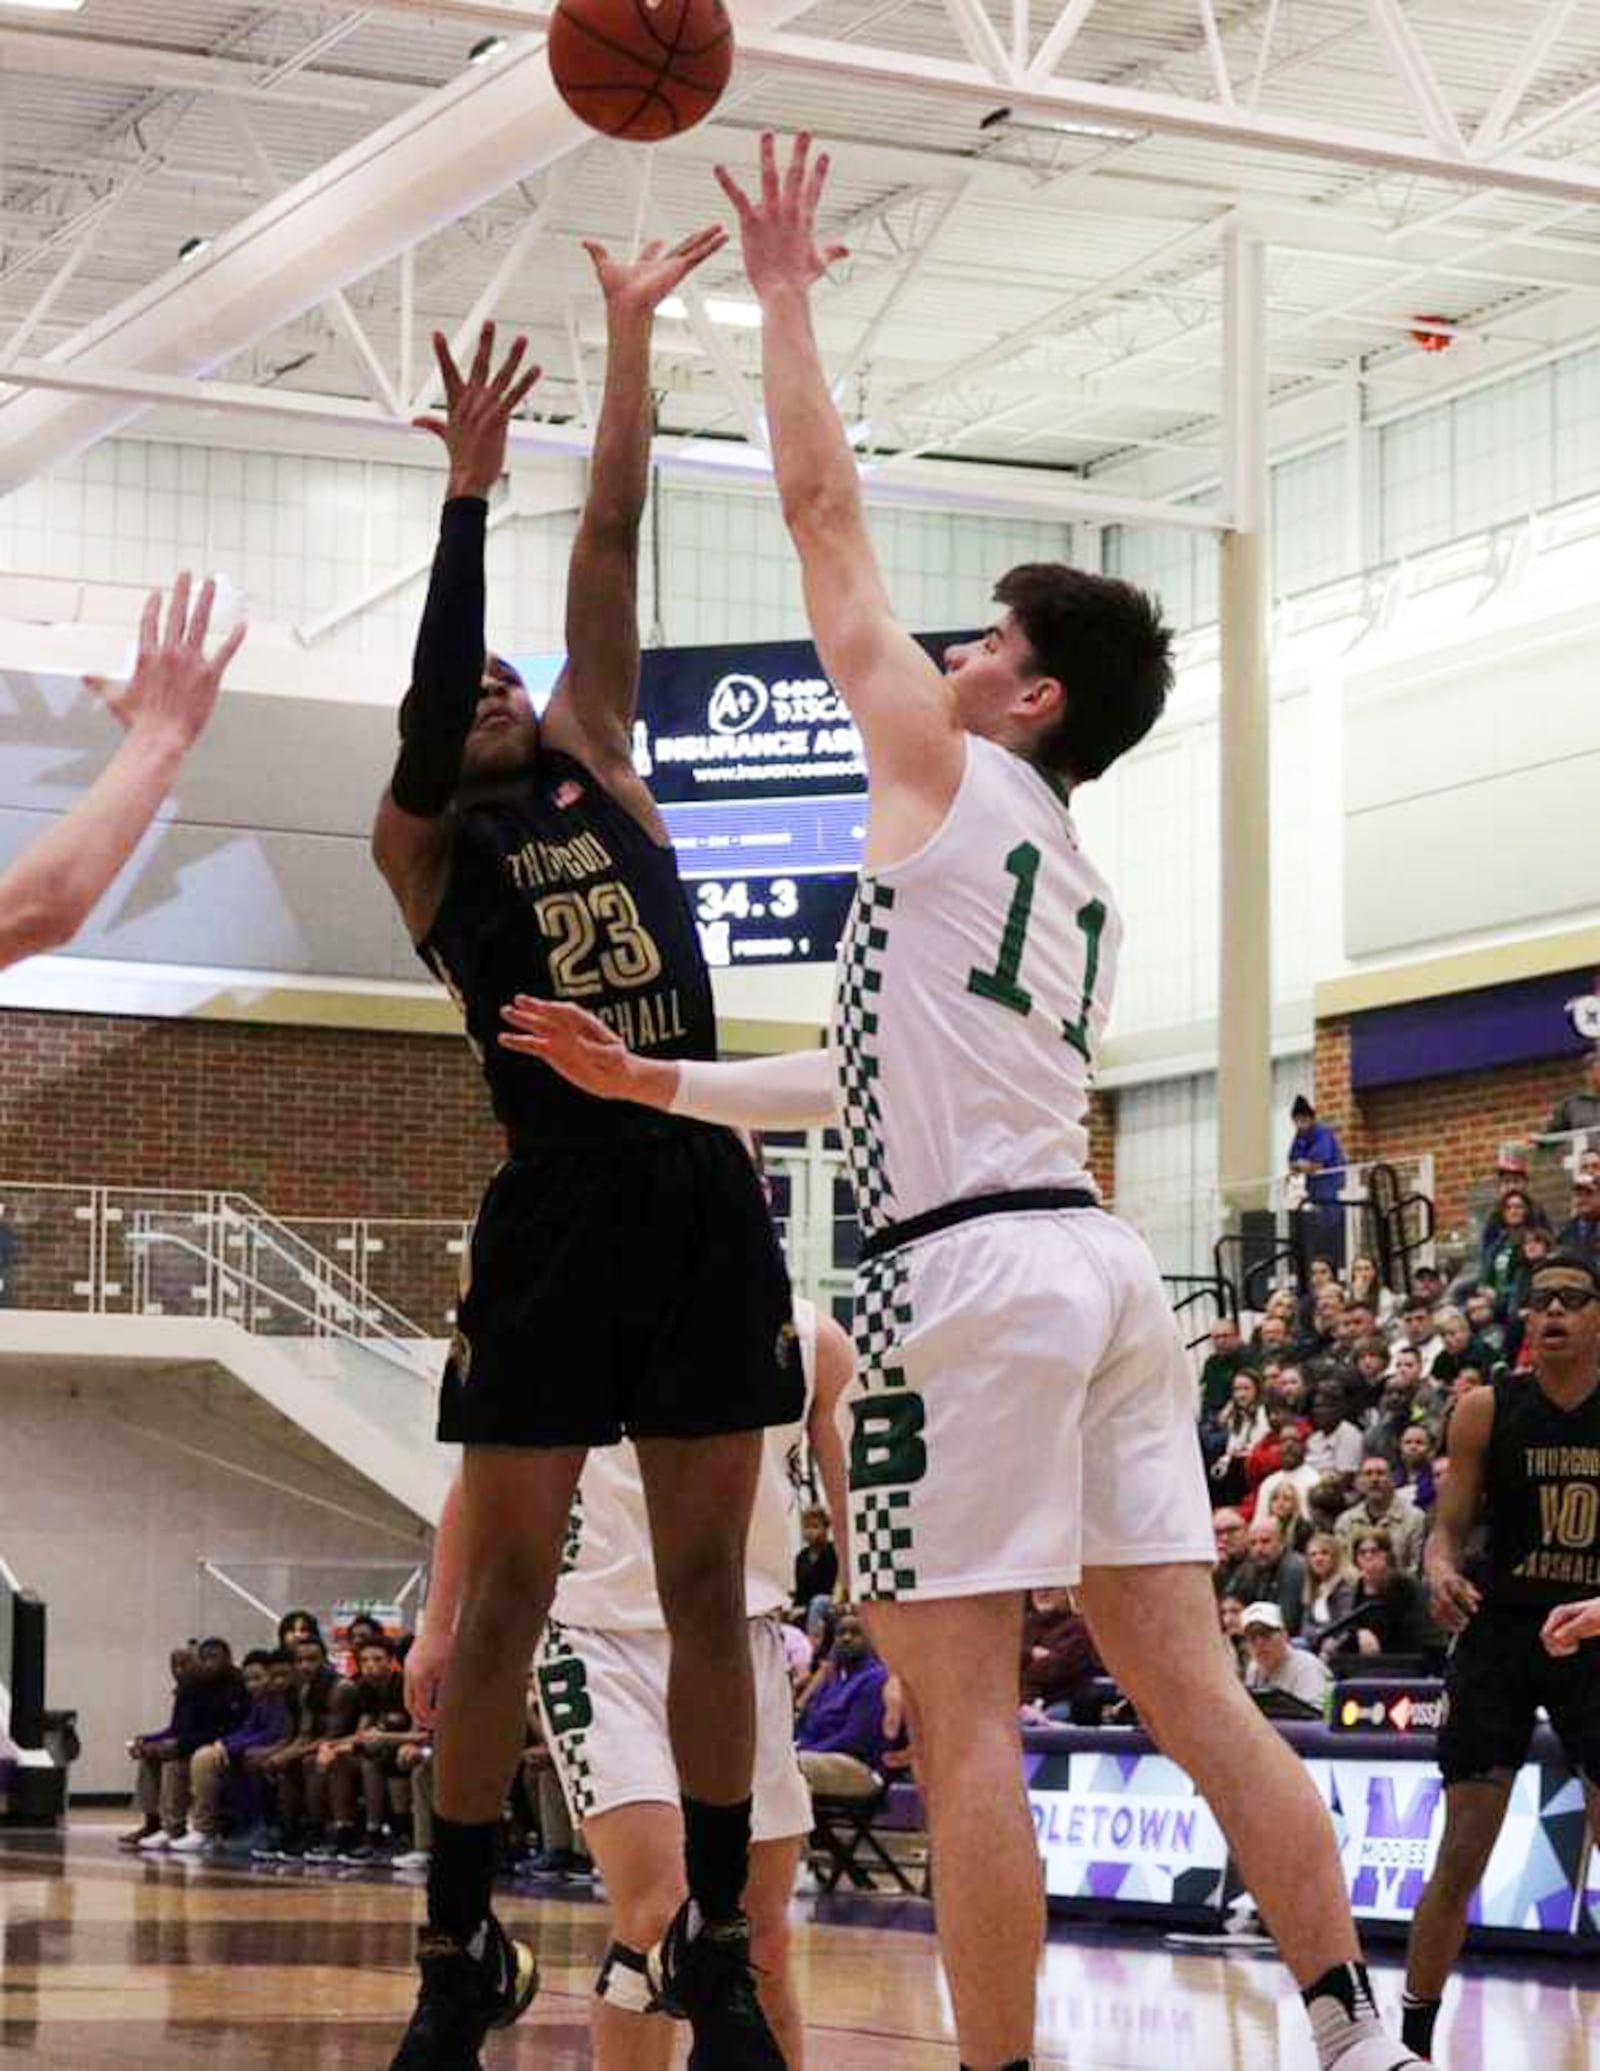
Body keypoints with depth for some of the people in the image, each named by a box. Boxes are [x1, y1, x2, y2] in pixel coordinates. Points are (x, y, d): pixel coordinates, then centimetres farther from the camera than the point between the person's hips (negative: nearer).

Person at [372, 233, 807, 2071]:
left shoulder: (600, 765, 16)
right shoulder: (420, 844, 8)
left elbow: (611, 541, 11)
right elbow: (423, 710, -12)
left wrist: (632, 335, 7)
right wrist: (468, 490, -16)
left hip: (705, 1199, 3)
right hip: (557, 1213, -3)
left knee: (707, 1586, 5)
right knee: (506, 1594, -1)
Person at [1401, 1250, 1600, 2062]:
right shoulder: (1487, 1409, -4)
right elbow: (1449, 1525, -2)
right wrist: (1442, 1573, -23)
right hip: (1500, 1634, -1)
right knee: (1459, 1861, -2)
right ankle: (1411, 2036, 10)